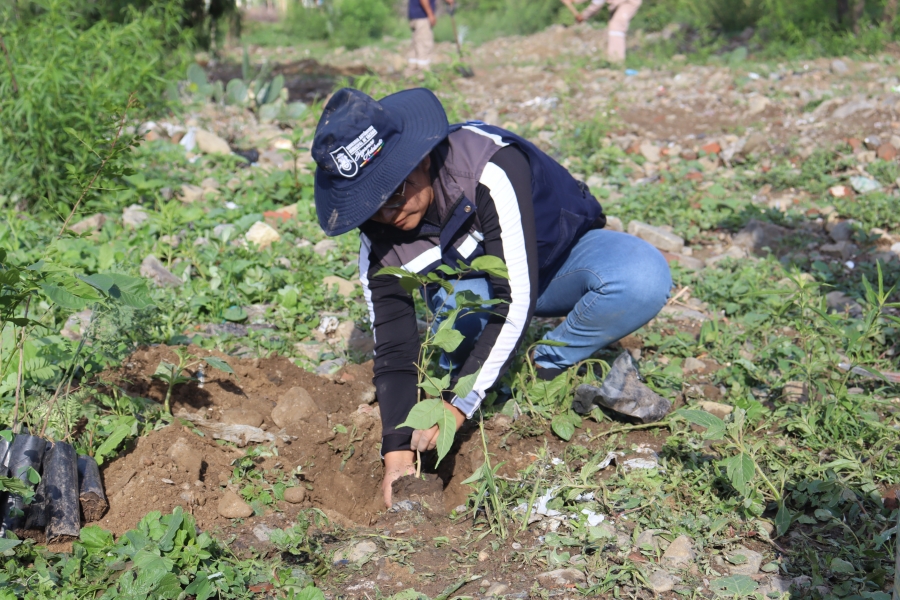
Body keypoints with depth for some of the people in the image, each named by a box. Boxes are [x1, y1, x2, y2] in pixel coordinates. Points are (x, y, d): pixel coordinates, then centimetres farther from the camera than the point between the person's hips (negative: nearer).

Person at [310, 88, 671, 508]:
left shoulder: (490, 169, -36)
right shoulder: (379, 240, -20)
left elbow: (516, 299, -37)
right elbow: (393, 348, -17)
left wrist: (459, 405, -38)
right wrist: (398, 451, -27)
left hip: (564, 256, -2)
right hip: (475, 283, 2)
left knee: (645, 280, -36)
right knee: (460, 297, -37)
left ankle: (548, 366, -11)